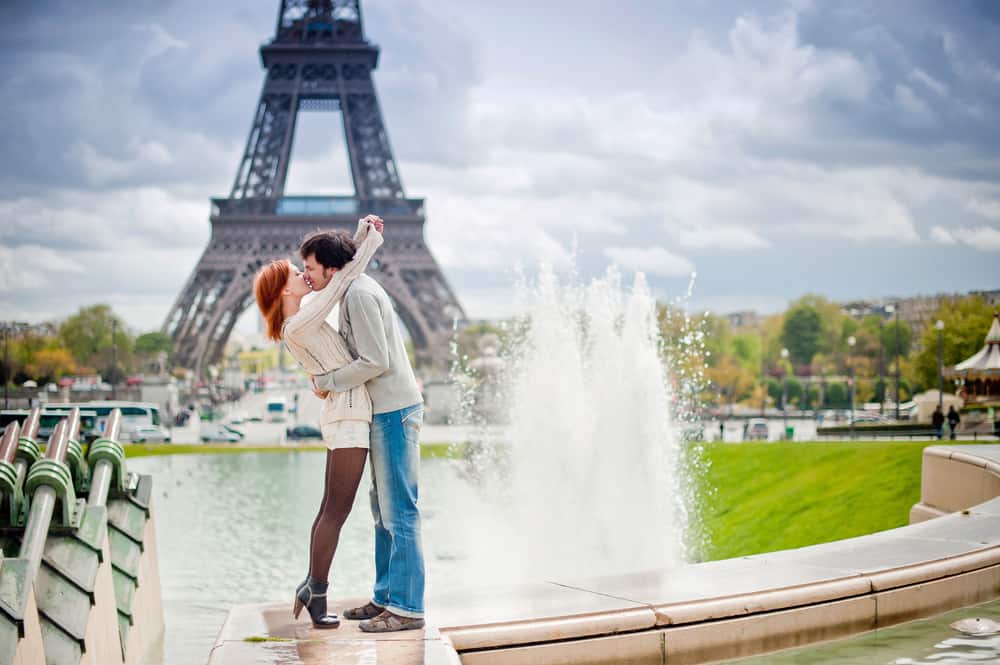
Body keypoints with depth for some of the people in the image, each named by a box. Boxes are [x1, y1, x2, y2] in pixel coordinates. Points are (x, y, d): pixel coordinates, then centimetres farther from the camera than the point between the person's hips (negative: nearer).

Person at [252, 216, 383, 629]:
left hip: (343, 415, 10)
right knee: (337, 509, -6)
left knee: (331, 508, 13)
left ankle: (312, 587, 17)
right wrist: (373, 239, -3)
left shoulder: (302, 317, 12)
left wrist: (362, 233, 9)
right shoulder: (298, 326, -15)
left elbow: (339, 274, 20)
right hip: (349, 416, -10)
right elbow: (342, 280, -15)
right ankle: (317, 595, -3)